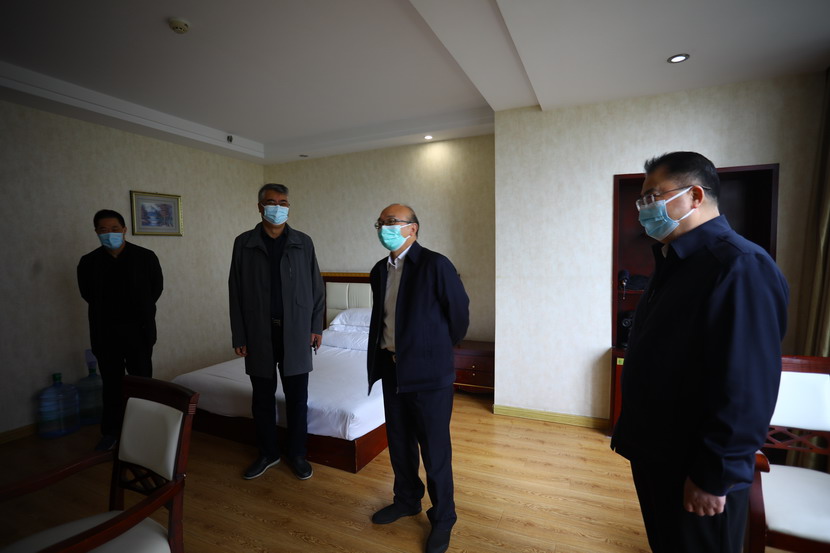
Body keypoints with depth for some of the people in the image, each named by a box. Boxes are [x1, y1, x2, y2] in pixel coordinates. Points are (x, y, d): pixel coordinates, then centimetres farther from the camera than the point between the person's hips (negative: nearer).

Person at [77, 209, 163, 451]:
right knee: (111, 384, 12)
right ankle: (110, 432, 25)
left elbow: (157, 287, 5)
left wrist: (140, 311, 7)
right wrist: (107, 312, 11)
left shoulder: (146, 257, -6)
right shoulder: (89, 262, 0)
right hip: (105, 332, 2)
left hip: (138, 330, -2)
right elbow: (87, 293, 13)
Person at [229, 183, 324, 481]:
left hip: (295, 331, 0)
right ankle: (268, 453, 33)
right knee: (262, 397, 13)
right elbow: (236, 292, 2)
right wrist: (239, 336, -1)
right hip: (259, 333, 1)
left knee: (297, 397, 8)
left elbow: (315, 287, 4)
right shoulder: (244, 243, 2)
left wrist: (316, 326, 0)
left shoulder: (303, 242, 2)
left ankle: (297, 454, 28)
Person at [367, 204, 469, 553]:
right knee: (399, 442, 21)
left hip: (429, 372, -6)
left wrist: (441, 347, 6)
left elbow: (460, 312, -6)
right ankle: (406, 500, 45)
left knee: (435, 449, 8)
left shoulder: (435, 265, -14)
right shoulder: (379, 271, 7)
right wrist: (378, 360, 15)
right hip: (391, 369, 7)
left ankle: (442, 517, 31)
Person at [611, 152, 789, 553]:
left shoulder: (739, 266, -21)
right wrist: (632, 432, 15)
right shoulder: (675, 262, 8)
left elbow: (746, 387, -25)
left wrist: (714, 475, -20)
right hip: (654, 452, 8)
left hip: (695, 469, -8)